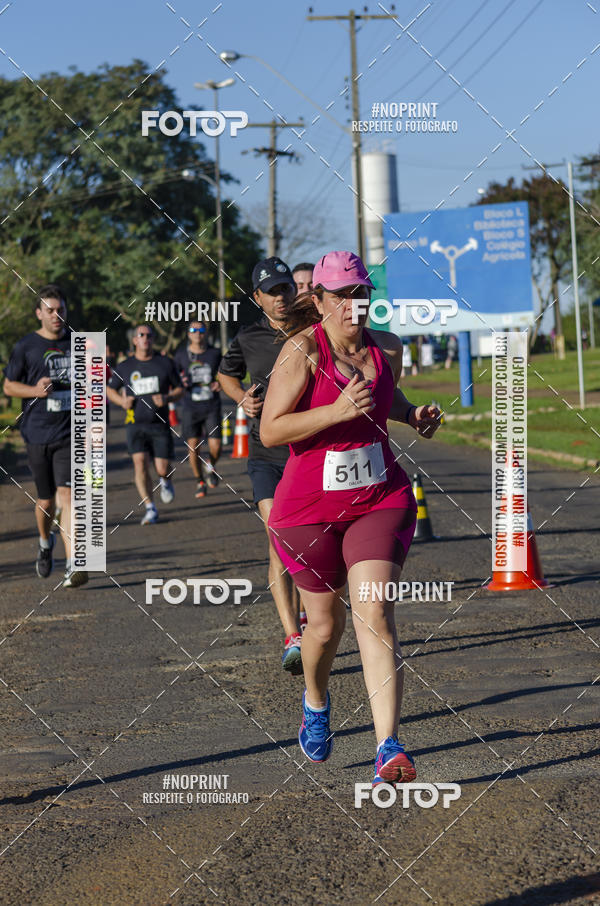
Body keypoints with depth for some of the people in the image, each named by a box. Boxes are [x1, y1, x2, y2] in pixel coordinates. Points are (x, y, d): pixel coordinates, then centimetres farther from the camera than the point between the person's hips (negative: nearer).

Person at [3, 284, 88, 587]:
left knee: (66, 494, -15)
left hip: (71, 434, 0)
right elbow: (8, 385, 5)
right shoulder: (26, 347, 0)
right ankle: (45, 543, 41)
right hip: (38, 434, 0)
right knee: (45, 499, 9)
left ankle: (73, 566, -21)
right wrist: (35, 390, -13)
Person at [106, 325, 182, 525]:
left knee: (162, 469, -5)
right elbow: (110, 389, 19)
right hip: (136, 424, 0)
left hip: (160, 424, 0)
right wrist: (122, 401, -2)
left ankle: (165, 481, 34)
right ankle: (150, 509, -8)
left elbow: (179, 389, 10)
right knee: (140, 463, -17)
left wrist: (167, 398, -11)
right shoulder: (125, 367, 5)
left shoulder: (165, 363, 4)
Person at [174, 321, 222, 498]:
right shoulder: (181, 355, 2)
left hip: (212, 407, 0)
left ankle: (211, 468, 25)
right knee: (193, 447, -6)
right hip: (191, 408, 0)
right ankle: (199, 482, 15)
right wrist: (180, 383, -13)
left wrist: (219, 384, -7)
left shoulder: (214, 353, 3)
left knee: (215, 447, -9)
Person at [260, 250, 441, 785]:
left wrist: (413, 415, 4)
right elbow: (270, 430, -18)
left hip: (382, 500, 2)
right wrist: (337, 411, -28)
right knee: (325, 623, 12)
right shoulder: (303, 350, -13)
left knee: (374, 612, -15)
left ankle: (389, 748, -22)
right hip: (310, 508, -2)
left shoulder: (387, 348, 2)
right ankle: (316, 701, 46)